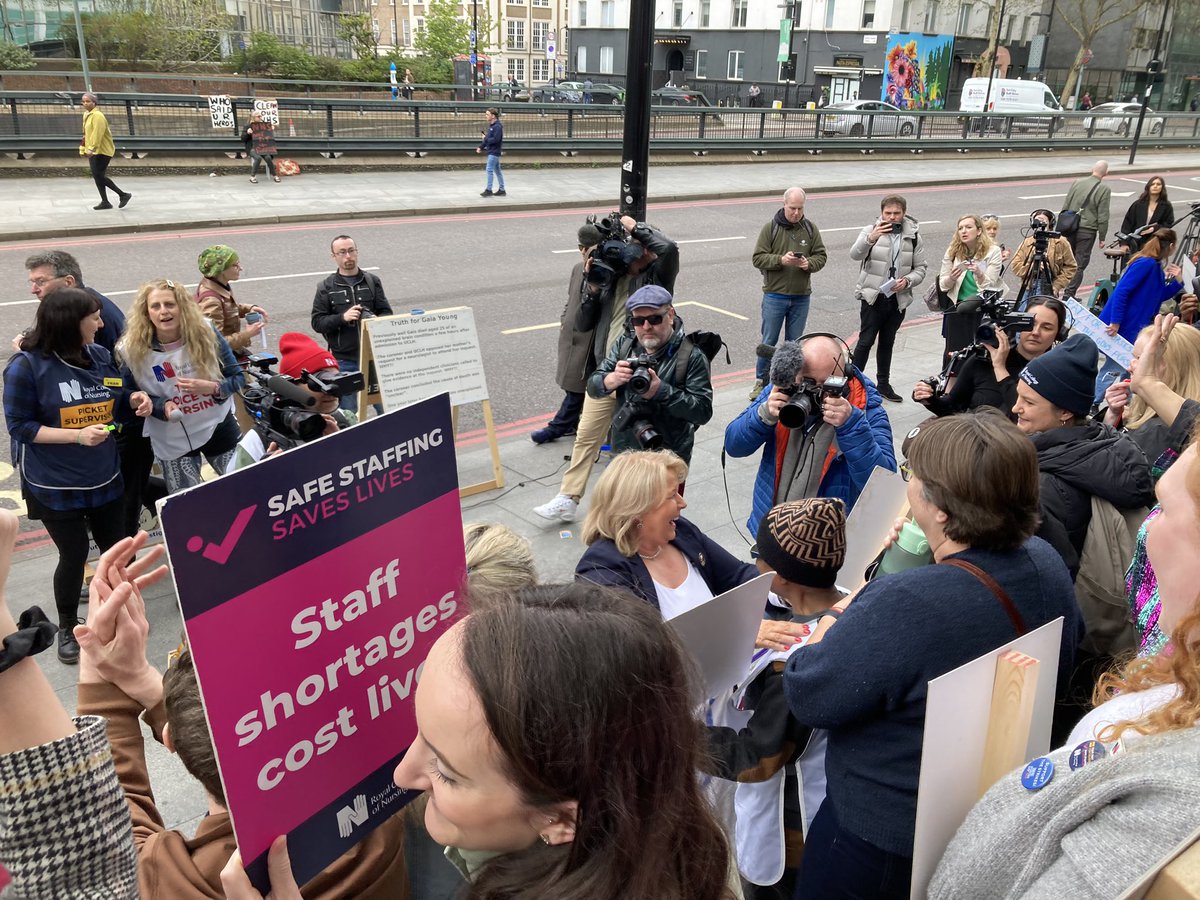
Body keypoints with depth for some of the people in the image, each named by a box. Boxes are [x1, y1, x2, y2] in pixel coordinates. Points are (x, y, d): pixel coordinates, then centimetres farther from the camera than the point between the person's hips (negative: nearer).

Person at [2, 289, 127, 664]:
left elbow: (118, 403, 14)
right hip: (55, 486, -5)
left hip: (105, 478, 5)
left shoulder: (100, 355, 0)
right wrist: (77, 435, -25)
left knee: (116, 548, 13)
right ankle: (67, 627, 29)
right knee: (74, 555, 5)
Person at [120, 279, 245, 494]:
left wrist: (211, 387, -25)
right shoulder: (132, 349, -14)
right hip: (172, 442, -1)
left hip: (218, 429, 1)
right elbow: (133, 398, -2)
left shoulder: (205, 332, -12)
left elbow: (238, 377, -5)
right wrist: (162, 406, -22)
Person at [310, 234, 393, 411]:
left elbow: (387, 313, 7)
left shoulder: (372, 281, 8)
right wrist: (342, 317, -17)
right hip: (344, 361, -1)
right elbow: (317, 323, 0)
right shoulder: (326, 288, 4)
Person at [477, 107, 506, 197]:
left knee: (489, 170, -9)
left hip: (494, 152, -10)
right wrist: (481, 147, 11)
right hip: (492, 151, 10)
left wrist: (486, 138, -11)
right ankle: (502, 190, 17)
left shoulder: (498, 127, -17)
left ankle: (488, 190, -5)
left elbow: (495, 139, -25)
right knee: (497, 170, 12)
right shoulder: (491, 125, 13)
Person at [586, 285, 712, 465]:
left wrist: (662, 391, -27)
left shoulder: (692, 356, -10)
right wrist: (614, 379, -20)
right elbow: (593, 388, 1)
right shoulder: (623, 346, 5)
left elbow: (703, 411, -16)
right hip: (622, 454, 5)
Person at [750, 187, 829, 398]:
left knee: (794, 342, 11)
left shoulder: (810, 228, 3)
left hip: (801, 296, 3)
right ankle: (761, 381, 16)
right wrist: (781, 260, -22)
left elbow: (821, 256, 6)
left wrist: (808, 263, -16)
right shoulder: (770, 228, -5)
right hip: (775, 295, -2)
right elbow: (758, 258, -8)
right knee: (769, 341, 4)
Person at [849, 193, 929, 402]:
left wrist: (907, 281, -13)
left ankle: (883, 383, 25)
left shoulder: (913, 237, 4)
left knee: (888, 342, 14)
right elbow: (855, 255, -21)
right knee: (866, 340, -5)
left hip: (898, 298, 3)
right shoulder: (872, 230, -5)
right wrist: (870, 238, -41)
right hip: (873, 297, -3)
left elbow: (921, 268, 8)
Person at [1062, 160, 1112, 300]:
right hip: (1087, 230, -4)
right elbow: (1103, 217, -7)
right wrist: (1102, 237, 1)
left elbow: (1065, 206, 8)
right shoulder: (1104, 189, -7)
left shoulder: (1077, 182, 4)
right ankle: (1069, 293, 0)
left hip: (1070, 227, 4)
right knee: (1080, 264, 3)